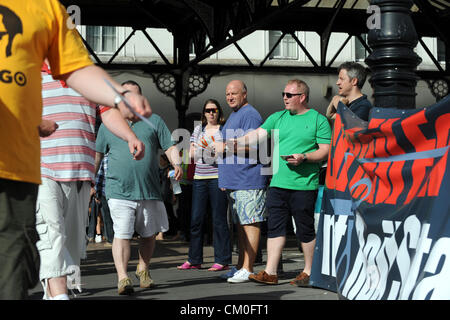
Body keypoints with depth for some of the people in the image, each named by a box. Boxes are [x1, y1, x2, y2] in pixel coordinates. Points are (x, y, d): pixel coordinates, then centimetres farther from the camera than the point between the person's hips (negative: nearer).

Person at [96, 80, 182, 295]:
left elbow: (170, 147, 7)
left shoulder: (154, 121, 12)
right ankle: (122, 278, -14)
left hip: (149, 191, 2)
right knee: (122, 234, -13)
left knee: (149, 234, 11)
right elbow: (97, 154, 17)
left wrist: (177, 164, -11)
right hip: (119, 191, -2)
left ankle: (143, 269, 31)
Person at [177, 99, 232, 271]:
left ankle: (222, 260, 0)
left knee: (219, 220, -5)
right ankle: (194, 260, 12)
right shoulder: (198, 129, 17)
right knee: (196, 219, 4)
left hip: (218, 178, -4)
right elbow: (192, 153, 16)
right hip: (199, 178, 5)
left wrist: (213, 149, -16)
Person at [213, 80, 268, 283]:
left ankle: (247, 269, -7)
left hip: (248, 180, -10)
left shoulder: (249, 115, -10)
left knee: (250, 223, -8)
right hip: (234, 181, 10)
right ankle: (240, 266, 20)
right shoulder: (233, 116, 22)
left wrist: (226, 147, -14)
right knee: (240, 223, 13)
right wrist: (225, 179, 24)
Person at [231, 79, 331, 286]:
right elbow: (259, 134, 5)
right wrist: (238, 142, -9)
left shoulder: (318, 120, 0)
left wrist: (304, 157, -18)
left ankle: (309, 271, 16)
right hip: (278, 183, 5)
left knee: (305, 230, 3)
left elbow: (325, 151, -4)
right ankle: (270, 273, 4)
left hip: (304, 185, -4)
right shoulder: (278, 117, 14)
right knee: (275, 227, 2)